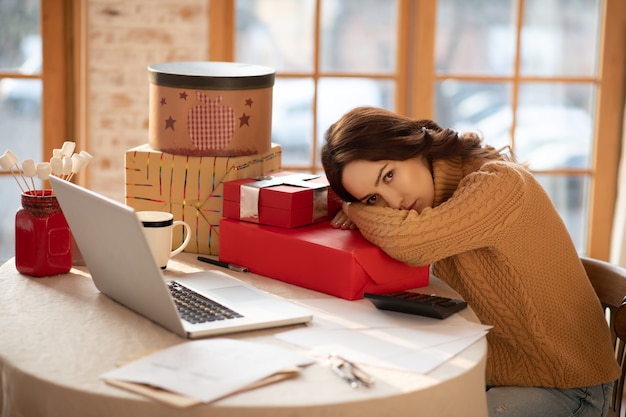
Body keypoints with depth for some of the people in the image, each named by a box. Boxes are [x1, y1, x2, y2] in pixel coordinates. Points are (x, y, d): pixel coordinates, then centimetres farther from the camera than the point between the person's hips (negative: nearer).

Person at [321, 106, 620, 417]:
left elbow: (408, 241, -36)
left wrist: (354, 210, -16)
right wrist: (365, 206, -10)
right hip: (489, 371, 7)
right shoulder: (436, 189, -2)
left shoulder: (499, 184, -25)